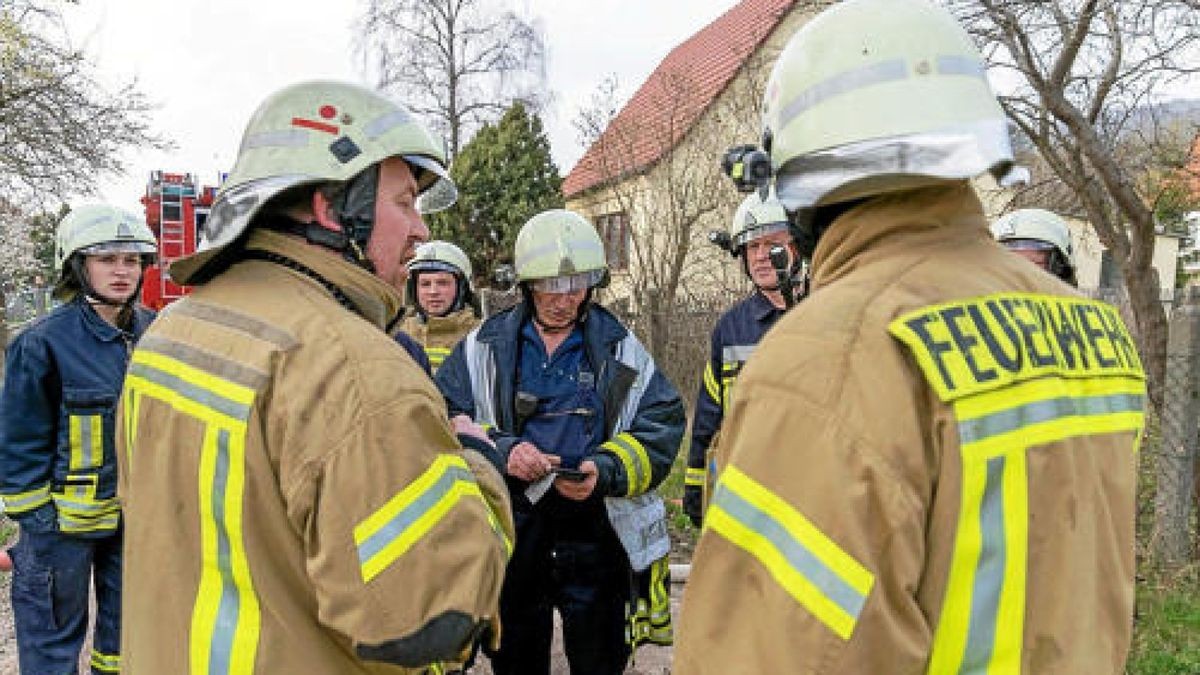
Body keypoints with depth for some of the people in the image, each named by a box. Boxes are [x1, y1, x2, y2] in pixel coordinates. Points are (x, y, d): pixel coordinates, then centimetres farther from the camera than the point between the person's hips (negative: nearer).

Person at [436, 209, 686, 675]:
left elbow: (663, 425, -3)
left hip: (597, 531, 0)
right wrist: (501, 452, -19)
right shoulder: (484, 346, 4)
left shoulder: (620, 349, 3)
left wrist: (604, 471, -20)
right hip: (509, 530, 1)